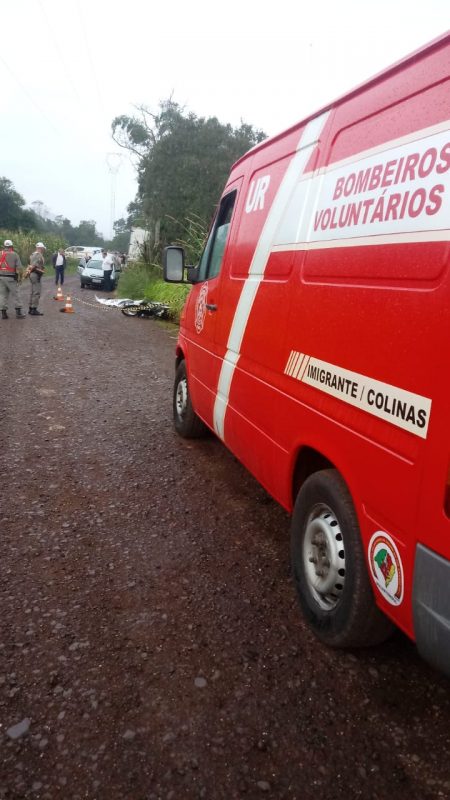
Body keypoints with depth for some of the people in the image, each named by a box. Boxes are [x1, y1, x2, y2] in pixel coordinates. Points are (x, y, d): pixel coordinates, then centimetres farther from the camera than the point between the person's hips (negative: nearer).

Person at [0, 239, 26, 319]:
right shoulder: (15, 255, -4)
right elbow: (19, 268, -9)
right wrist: (20, 276, 3)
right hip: (10, 277, -3)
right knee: (15, 295, 5)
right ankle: (18, 312, 5)